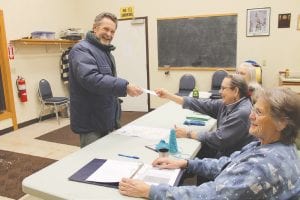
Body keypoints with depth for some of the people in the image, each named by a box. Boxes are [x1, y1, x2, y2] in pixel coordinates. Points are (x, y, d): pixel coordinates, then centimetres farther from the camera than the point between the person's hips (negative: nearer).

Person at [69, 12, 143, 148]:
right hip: (91, 123, -9)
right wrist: (124, 87, -37)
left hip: (107, 121, 9)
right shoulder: (82, 49, -16)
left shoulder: (106, 51, 16)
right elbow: (90, 78, -33)